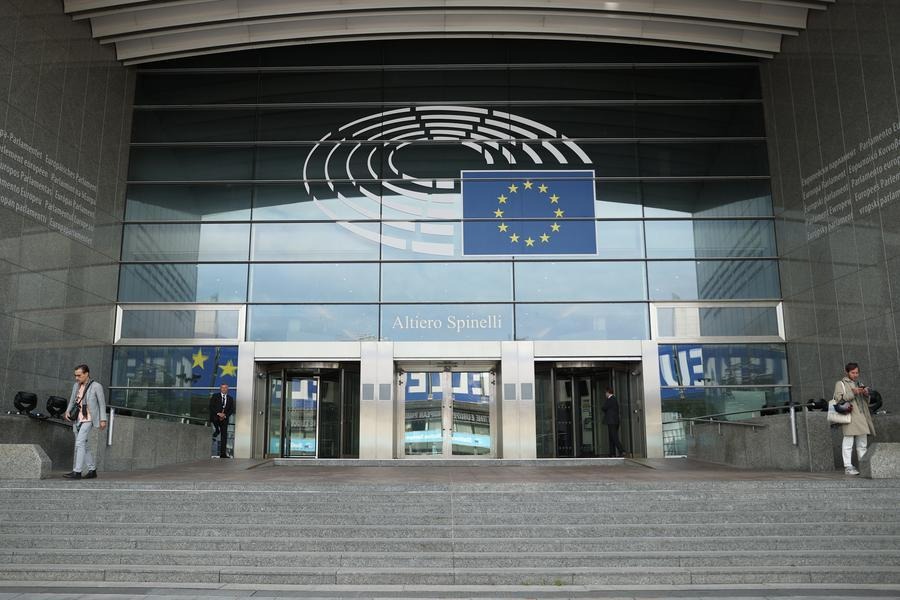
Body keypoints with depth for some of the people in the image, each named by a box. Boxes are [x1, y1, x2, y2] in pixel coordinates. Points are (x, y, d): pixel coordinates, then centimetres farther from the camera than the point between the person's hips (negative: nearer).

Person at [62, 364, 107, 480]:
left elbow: (102, 403, -4)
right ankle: (92, 471, 18)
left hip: (88, 419, -7)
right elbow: (72, 401, 18)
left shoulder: (96, 386, -6)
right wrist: (67, 412, 0)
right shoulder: (76, 386, 10)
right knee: (84, 445, 10)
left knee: (79, 443, -16)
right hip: (78, 420, 7)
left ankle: (77, 472, -16)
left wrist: (103, 420, -7)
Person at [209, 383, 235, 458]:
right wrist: (218, 413, -15)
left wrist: (225, 415, -9)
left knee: (224, 435, -3)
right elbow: (211, 406, -3)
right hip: (215, 417, -2)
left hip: (224, 418, 2)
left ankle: (223, 454, -3)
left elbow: (232, 410, 8)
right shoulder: (215, 396, 7)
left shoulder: (230, 398, 14)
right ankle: (216, 431, -13)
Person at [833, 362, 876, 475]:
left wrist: (866, 394, 4)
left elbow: (866, 402, 26)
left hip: (862, 417, 7)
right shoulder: (840, 384, 6)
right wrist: (852, 393, -15)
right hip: (849, 417, -7)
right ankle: (848, 467, -10)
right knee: (848, 442, -10)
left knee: (863, 443, 8)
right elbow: (838, 399, -8)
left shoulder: (859, 384, 23)